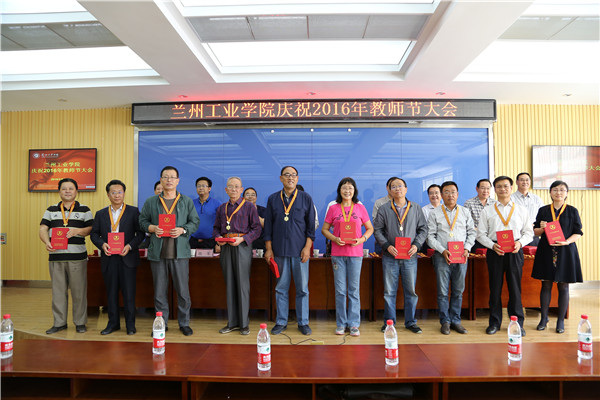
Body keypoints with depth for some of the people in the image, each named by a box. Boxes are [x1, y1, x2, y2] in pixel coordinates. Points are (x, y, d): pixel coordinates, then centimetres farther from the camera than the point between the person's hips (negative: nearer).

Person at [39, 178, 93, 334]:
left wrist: (77, 231, -15)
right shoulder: (51, 210, 14)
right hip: (55, 255, 3)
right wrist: (47, 242, -13)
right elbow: (43, 229, 6)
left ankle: (80, 322, 12)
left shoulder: (84, 210, 8)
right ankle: (59, 322, 20)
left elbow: (92, 229, 2)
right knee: (58, 290, 8)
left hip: (77, 256, -2)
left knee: (79, 290, 1)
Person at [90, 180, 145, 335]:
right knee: (111, 292, 11)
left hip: (127, 258, -3)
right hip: (108, 258, 3)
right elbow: (94, 234, 10)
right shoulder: (100, 214, 12)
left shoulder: (133, 211, 3)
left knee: (129, 292, 1)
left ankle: (130, 324, 12)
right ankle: (113, 323, 23)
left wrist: (130, 246, -15)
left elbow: (141, 233, -2)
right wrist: (102, 244, -9)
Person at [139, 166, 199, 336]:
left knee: (183, 290, 3)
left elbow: (195, 222, 6)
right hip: (157, 252, 1)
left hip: (180, 251, -1)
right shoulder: (150, 202, 10)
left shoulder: (187, 201, 7)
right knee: (159, 290, 8)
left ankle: (184, 323, 17)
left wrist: (183, 230, -12)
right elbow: (143, 221, 11)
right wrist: (152, 228, -9)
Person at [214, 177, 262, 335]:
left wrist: (242, 239, -15)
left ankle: (244, 323, 7)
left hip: (242, 247, -4)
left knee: (243, 284, -3)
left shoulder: (249, 207, 2)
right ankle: (232, 322, 16)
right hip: (226, 248, 4)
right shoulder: (221, 208, 16)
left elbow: (257, 228, -3)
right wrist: (218, 237, -3)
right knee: (229, 285, 7)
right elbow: (216, 228, 19)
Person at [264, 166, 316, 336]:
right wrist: (268, 249, 3)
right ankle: (281, 322, 19)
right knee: (281, 288, 8)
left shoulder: (306, 198, 4)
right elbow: (268, 226, 8)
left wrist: (307, 247, -5)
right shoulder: (273, 199, 7)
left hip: (299, 251, -1)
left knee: (302, 288, 4)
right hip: (279, 250, 1)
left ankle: (303, 322, 17)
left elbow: (311, 225, 3)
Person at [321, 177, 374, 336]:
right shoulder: (333, 209, 5)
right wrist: (335, 239, -10)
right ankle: (341, 323, 16)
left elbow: (370, 228, 11)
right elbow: (324, 229, 8)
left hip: (355, 252, 0)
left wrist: (362, 239, -8)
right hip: (337, 253, 0)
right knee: (340, 290, 5)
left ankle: (354, 324, 13)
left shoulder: (360, 208, 6)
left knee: (354, 289, 3)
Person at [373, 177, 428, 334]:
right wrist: (387, 246, -12)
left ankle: (410, 322, 21)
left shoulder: (416, 208, 9)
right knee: (389, 291, 4)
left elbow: (423, 229, 9)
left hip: (410, 256, 1)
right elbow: (377, 230, 2)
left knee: (411, 290, 7)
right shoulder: (384, 209, 4)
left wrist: (416, 245, -6)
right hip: (390, 257, -1)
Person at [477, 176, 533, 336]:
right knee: (495, 287, 5)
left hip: (515, 251, 0)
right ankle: (495, 322, 17)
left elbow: (528, 232, 8)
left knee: (515, 286, 4)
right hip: (495, 251, 0)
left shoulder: (521, 210, 9)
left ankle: (517, 323, 18)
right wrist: (493, 245, -13)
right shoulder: (487, 211, 7)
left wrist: (520, 242, -11)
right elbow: (481, 234, 4)